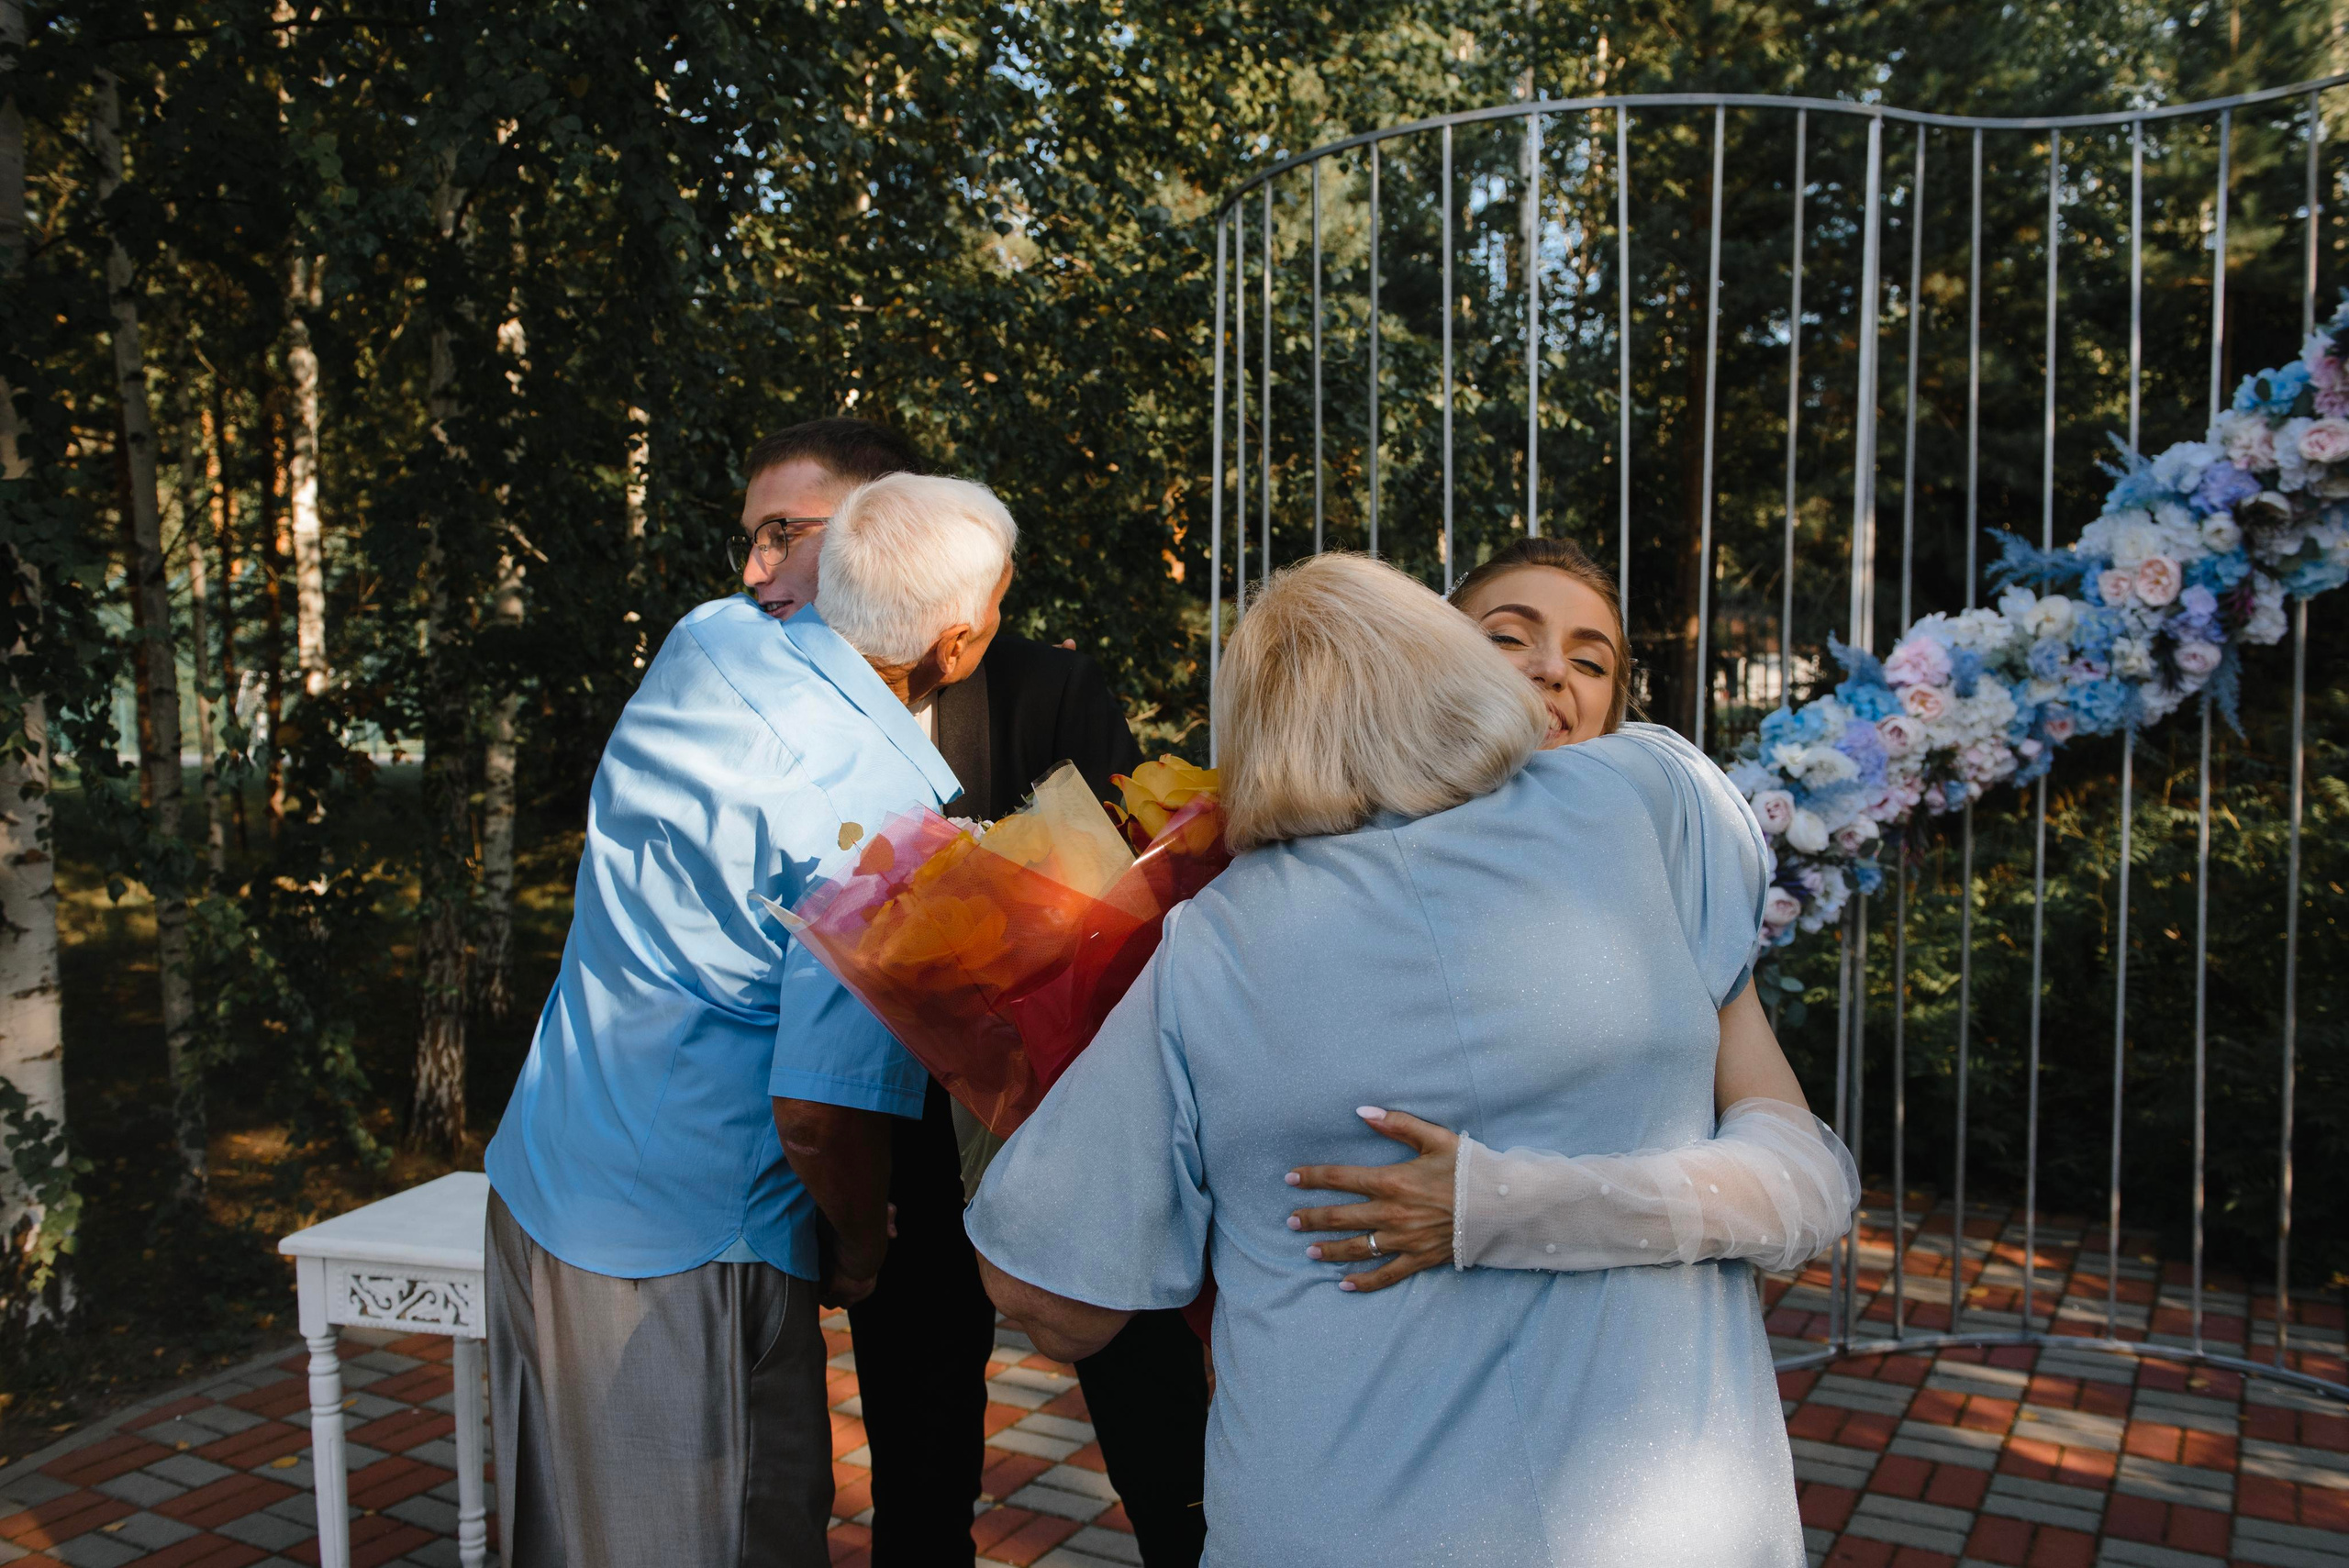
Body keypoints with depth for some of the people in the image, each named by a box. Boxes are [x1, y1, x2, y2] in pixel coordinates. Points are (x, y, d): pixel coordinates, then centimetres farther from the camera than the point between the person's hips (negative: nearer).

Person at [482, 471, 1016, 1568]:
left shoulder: (705, 640, -2)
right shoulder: (881, 814, -23)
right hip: (682, 1250, -8)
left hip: (534, 1179, 8)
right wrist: (859, 1254, -4)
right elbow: (822, 1115, -24)